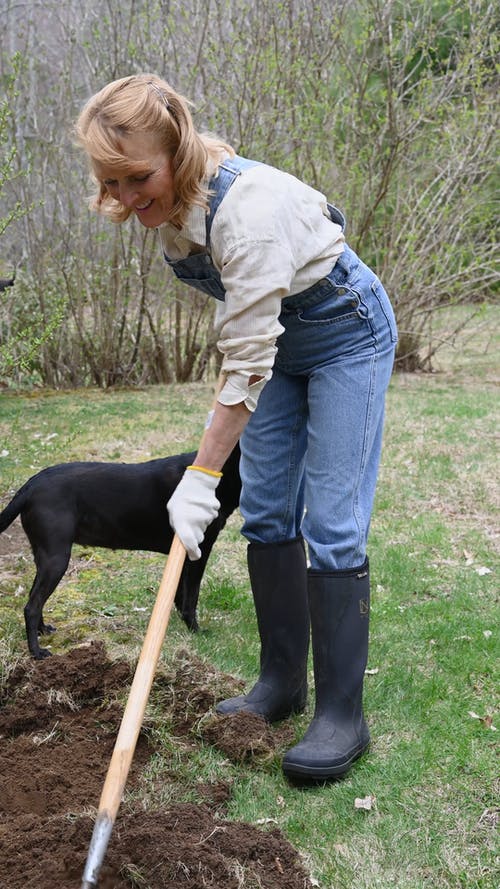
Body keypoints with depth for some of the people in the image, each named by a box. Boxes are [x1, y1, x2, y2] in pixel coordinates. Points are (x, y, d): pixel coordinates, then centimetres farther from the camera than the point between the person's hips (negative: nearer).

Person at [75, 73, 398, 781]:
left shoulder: (246, 206, -36)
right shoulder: (163, 205, -10)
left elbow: (248, 361, -34)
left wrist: (201, 476, -30)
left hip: (346, 337, -8)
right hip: (279, 340, 8)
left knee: (331, 525, -12)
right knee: (265, 514, 5)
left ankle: (342, 715, -5)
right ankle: (282, 683, 16)